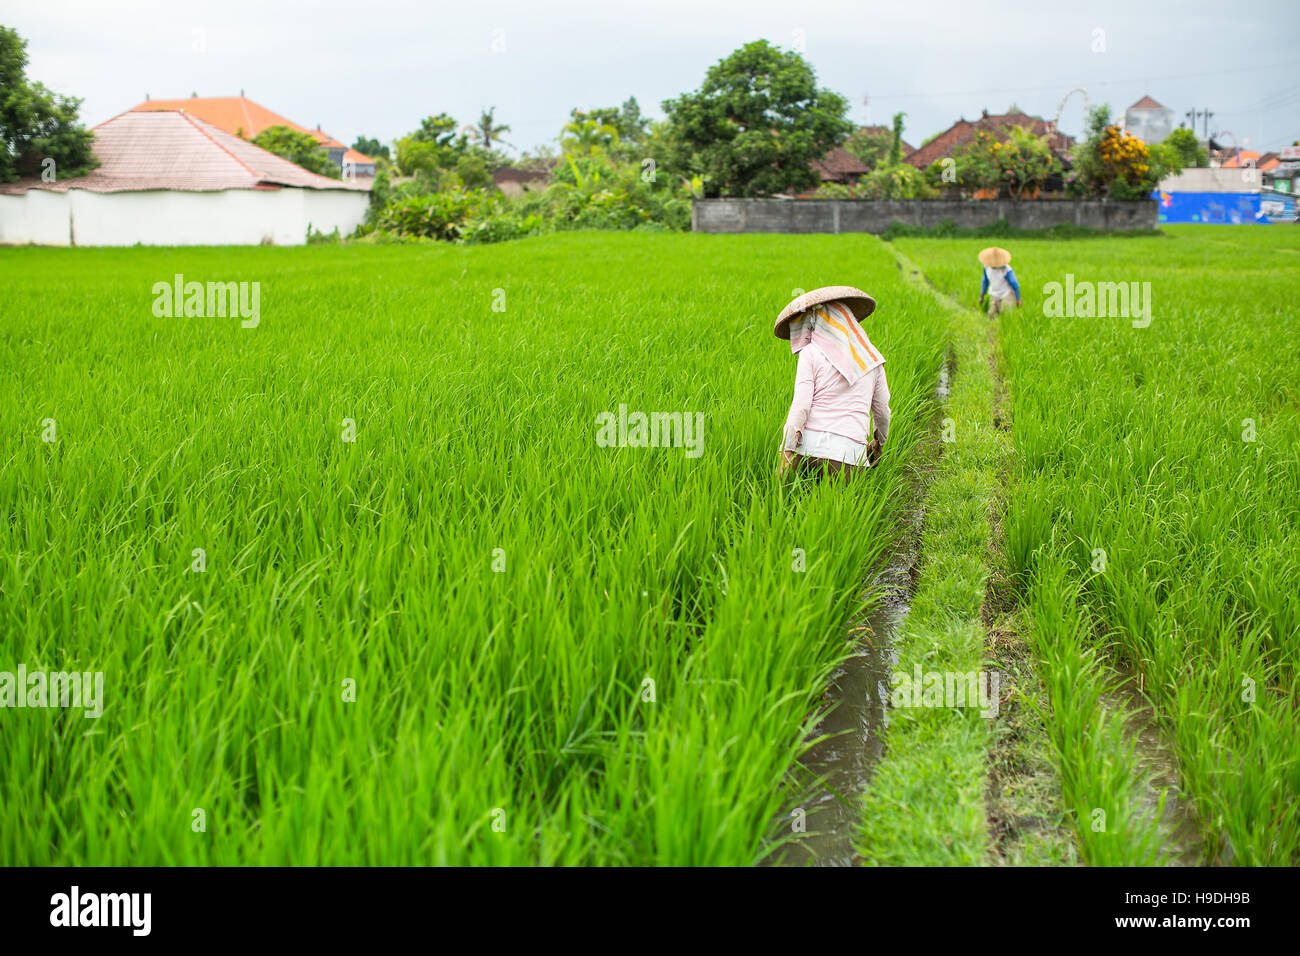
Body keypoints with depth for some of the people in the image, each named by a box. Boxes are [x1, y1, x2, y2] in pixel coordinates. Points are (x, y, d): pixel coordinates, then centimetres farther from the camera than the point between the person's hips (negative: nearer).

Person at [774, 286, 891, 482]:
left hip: (809, 446, -2)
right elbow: (882, 409, 21)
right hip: (849, 453, 2)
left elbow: (800, 406, -6)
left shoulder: (811, 353, 2)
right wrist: (879, 441, 39)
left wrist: (785, 454, -7)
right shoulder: (871, 357, 13)